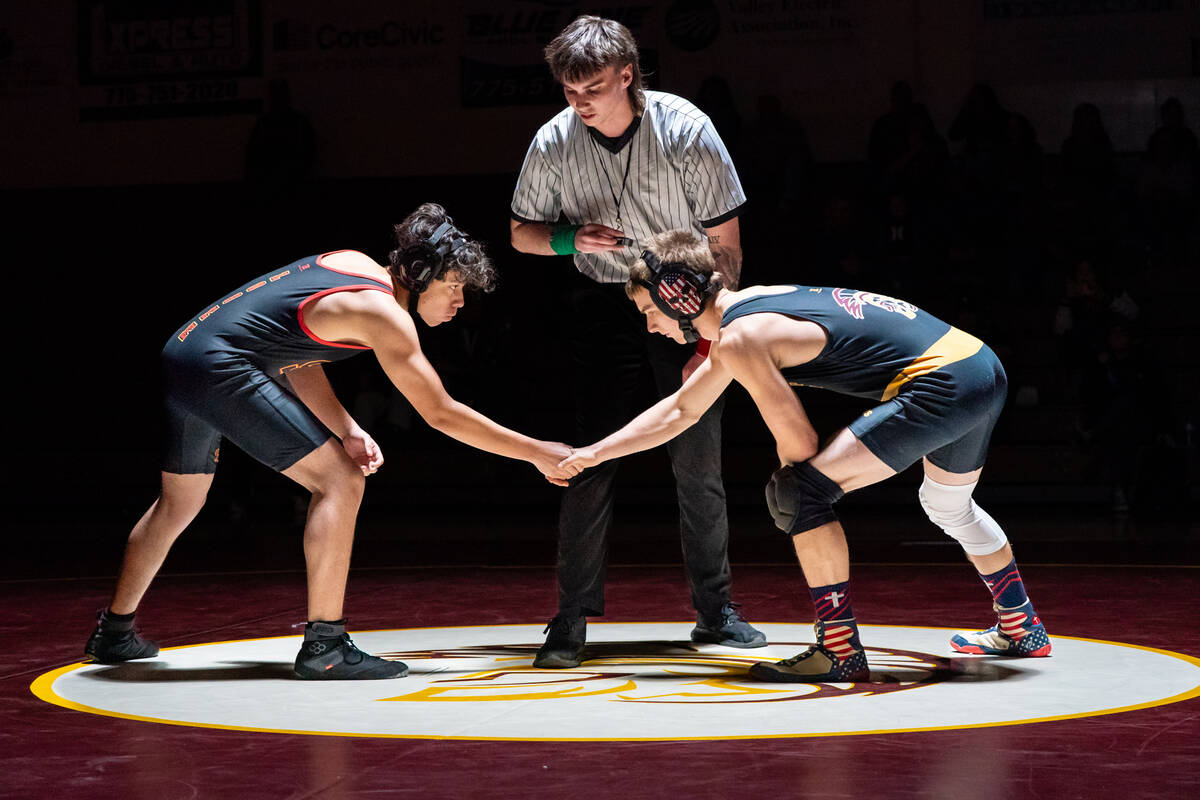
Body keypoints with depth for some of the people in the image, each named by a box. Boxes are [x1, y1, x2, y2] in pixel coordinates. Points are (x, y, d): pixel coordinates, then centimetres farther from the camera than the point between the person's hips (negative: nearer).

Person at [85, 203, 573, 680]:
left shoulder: (352, 263, 13)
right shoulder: (383, 314, -12)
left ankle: (114, 632, 42)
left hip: (181, 351, 10)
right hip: (222, 369, -10)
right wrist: (537, 453, -4)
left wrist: (346, 430, 0)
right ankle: (323, 646, -10)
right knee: (340, 481, -10)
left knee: (179, 502, 27)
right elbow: (441, 414, -9)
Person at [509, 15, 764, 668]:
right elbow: (522, 233, 5)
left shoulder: (685, 130, -17)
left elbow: (725, 246, -10)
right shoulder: (554, 142, -12)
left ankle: (714, 609, 13)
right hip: (603, 302, 1)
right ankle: (572, 619, -3)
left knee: (699, 462, 0)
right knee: (591, 459, -8)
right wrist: (571, 237, -17)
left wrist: (711, 338, -14)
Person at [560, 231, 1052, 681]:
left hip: (939, 382, -10)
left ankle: (840, 652, -7)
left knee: (798, 492, -11)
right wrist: (595, 453, 31)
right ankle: (1021, 629, 50)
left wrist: (793, 487, 10)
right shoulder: (748, 305, 19)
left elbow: (800, 445, -11)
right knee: (949, 508, 34)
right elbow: (680, 410, 29)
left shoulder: (739, 339, -11)